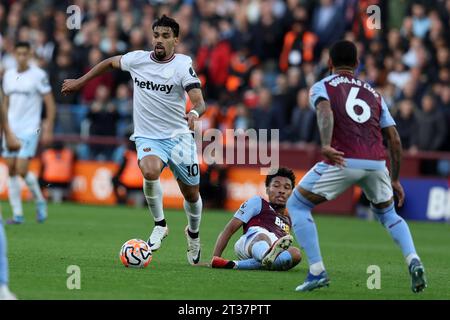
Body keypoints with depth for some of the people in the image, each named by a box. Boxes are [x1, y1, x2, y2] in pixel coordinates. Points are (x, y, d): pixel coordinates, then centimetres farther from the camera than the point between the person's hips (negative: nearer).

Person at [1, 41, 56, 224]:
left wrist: (48, 129, -9)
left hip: (29, 129, -5)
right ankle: (17, 214, 6)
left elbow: (50, 103, -5)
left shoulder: (38, 75, -6)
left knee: (22, 170, -13)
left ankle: (40, 202, 10)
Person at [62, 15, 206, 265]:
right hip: (148, 138, 1)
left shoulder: (183, 64, -11)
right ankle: (159, 224, -9)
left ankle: (193, 233, 41)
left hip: (179, 136, 0)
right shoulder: (137, 59, -1)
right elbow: (110, 62, 20)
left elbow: (199, 101, -20)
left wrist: (195, 113, -43)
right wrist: (79, 82, 22)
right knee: (150, 172, -32)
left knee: (191, 194, 7)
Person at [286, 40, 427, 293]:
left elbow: (325, 111, -10)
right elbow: (395, 141, 20)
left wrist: (326, 146, -27)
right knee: (387, 213, 29)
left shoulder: (321, 87, 15)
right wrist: (395, 179, 28)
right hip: (377, 164, 4)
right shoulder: (374, 94, 26)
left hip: (343, 161, -4)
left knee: (297, 205, 15)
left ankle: (317, 271, 3)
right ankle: (413, 260, 4)